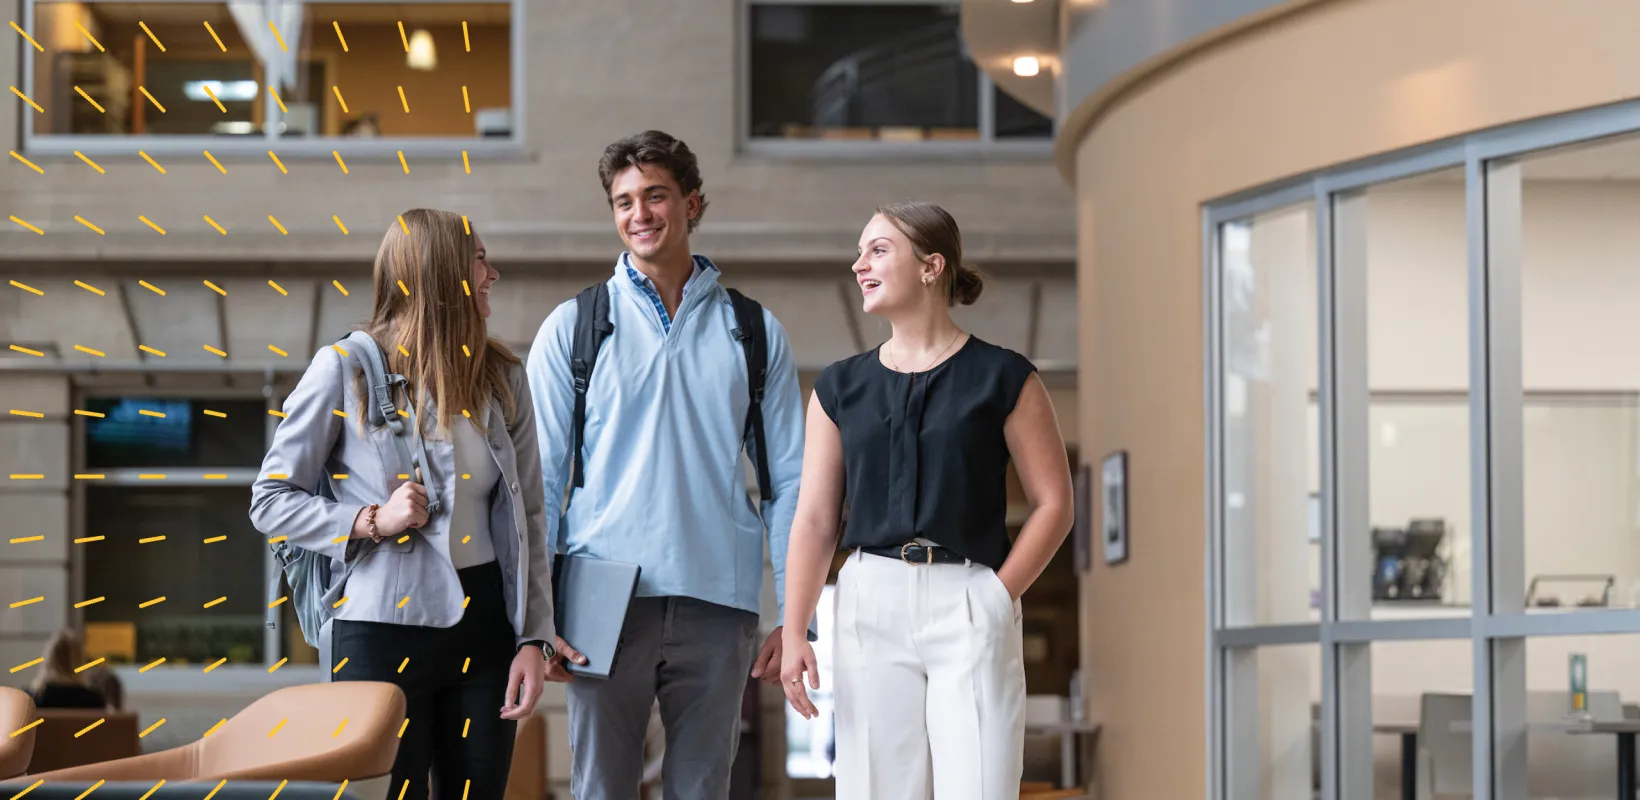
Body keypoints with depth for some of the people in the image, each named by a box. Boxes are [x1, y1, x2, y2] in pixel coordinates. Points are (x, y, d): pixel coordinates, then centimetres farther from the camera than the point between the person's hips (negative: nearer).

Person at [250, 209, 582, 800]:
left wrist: (535, 638, 0)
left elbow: (527, 519, 9)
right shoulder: (346, 368, -3)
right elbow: (270, 500, 0)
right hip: (385, 626, -4)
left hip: (484, 627, 4)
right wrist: (369, 522, -15)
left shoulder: (503, 379, 9)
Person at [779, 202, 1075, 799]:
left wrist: (996, 598, -6)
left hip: (968, 605, -3)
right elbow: (815, 519, 7)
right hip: (870, 603, 3)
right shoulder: (841, 387, 11)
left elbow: (1054, 503, 2)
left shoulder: (1003, 379, 2)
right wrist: (793, 633, -3)